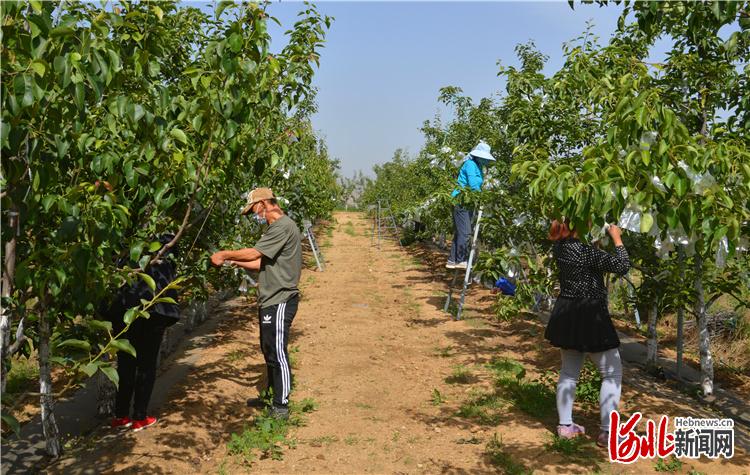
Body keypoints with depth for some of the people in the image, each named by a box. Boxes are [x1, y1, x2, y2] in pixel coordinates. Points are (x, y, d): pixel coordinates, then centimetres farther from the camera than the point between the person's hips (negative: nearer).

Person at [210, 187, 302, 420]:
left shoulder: (283, 226, -16)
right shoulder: (277, 227, 18)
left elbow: (254, 253, -20)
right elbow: (263, 263, 17)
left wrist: (224, 255, -8)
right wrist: (236, 262, 8)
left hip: (279, 302, -11)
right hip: (270, 301, 11)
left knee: (277, 353, -6)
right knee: (269, 351, 19)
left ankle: (281, 407, 1)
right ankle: (272, 395, 32)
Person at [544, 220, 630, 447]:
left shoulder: (559, 247, 1)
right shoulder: (586, 252, -22)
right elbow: (622, 266, -19)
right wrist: (617, 238, -7)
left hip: (566, 315, 8)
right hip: (589, 316, -8)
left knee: (568, 372, 17)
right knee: (612, 374, 5)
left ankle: (565, 425, 23)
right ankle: (607, 431, 5)